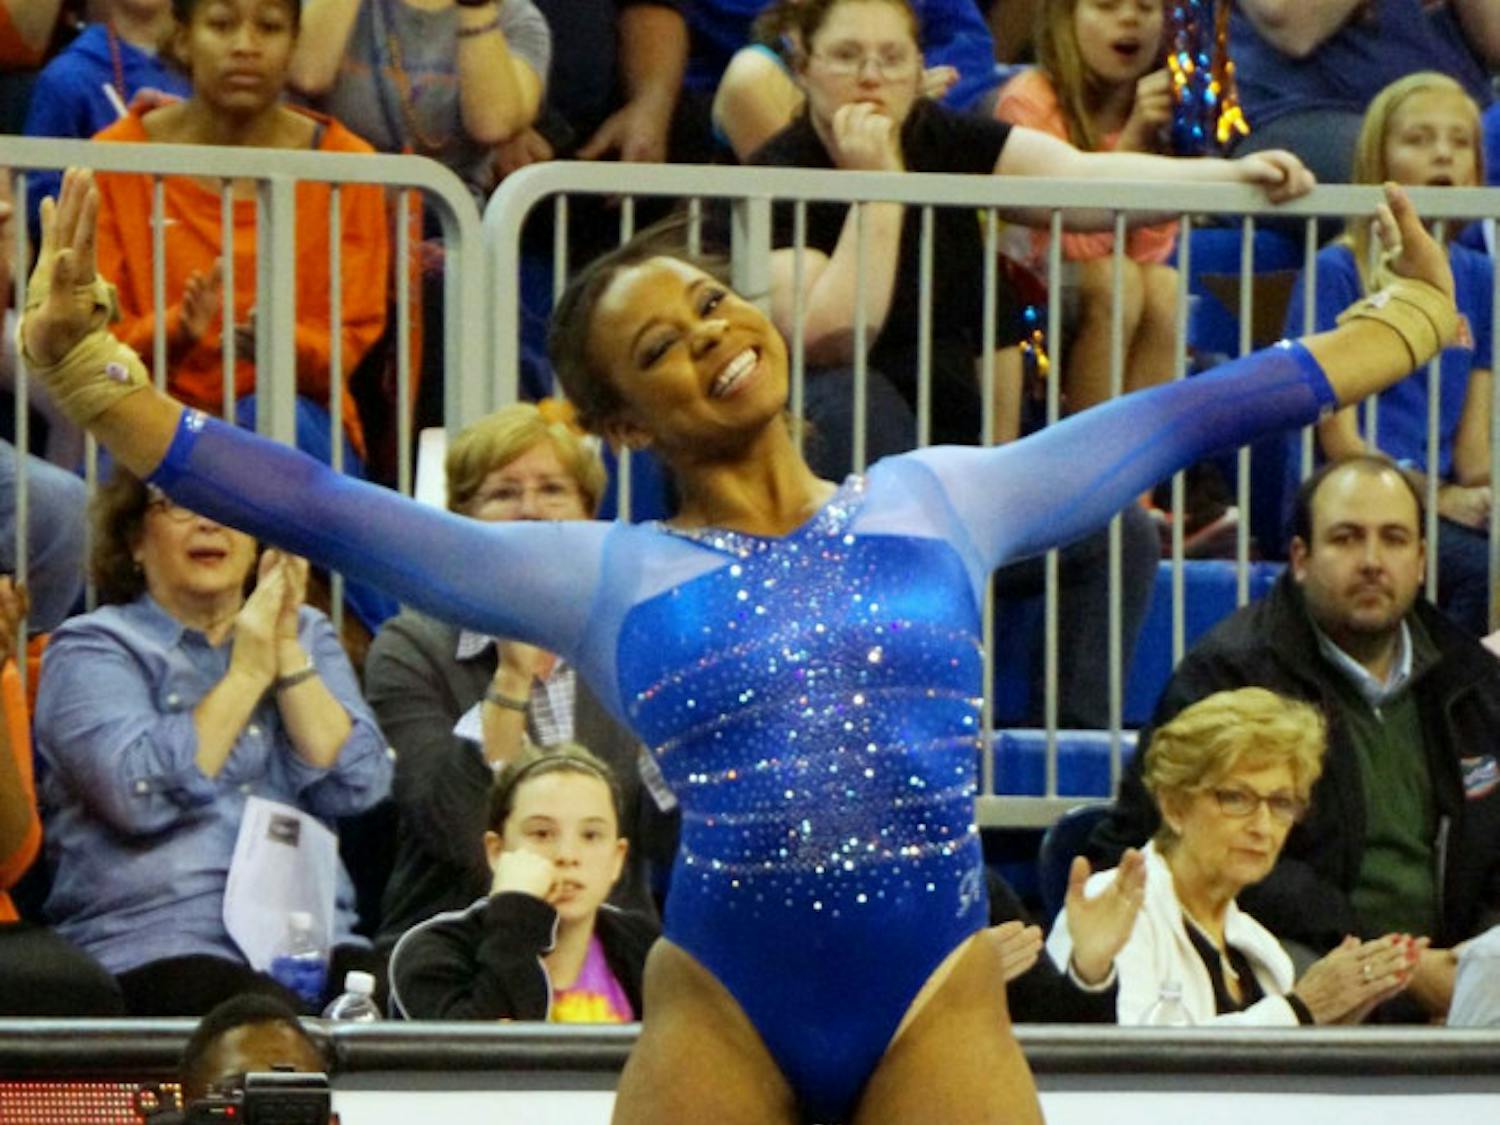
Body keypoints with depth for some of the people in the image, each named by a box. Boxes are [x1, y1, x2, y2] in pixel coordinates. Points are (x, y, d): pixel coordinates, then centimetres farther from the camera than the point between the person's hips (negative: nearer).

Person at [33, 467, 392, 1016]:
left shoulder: (306, 634, 21)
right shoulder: (91, 650, 8)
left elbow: (356, 786, 6)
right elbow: (140, 795, -12)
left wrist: (288, 654, -1)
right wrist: (247, 674, -3)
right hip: (156, 946, -4)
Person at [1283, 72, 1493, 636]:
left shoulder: (1477, 278, 19)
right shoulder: (1336, 271, 2)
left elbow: (1474, 431, 16)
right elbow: (1338, 435, -3)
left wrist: (1477, 492, -7)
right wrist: (1434, 498, -14)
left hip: (1444, 494, 5)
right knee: (1479, 567, -32)